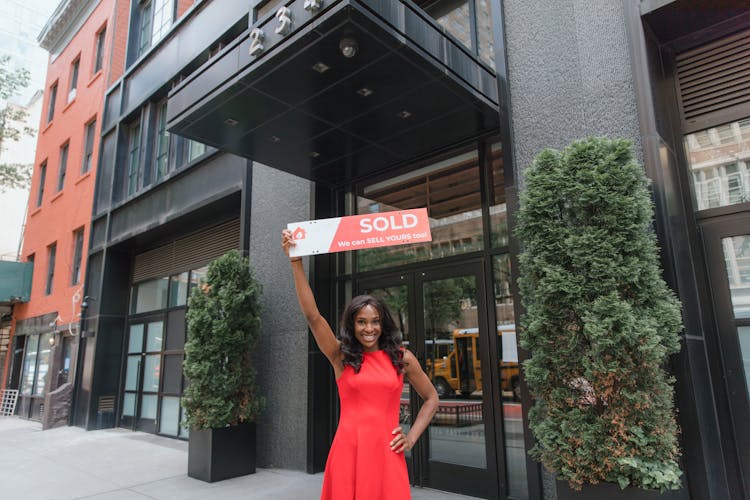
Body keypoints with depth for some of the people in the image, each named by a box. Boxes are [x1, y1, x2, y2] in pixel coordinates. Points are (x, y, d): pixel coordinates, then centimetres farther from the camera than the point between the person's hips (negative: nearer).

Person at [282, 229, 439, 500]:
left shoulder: (402, 357, 4)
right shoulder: (340, 356, 1)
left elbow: (431, 399, 15)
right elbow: (312, 315, -10)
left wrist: (412, 437, 3)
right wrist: (296, 262, -16)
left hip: (386, 452, 1)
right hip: (348, 450, 0)